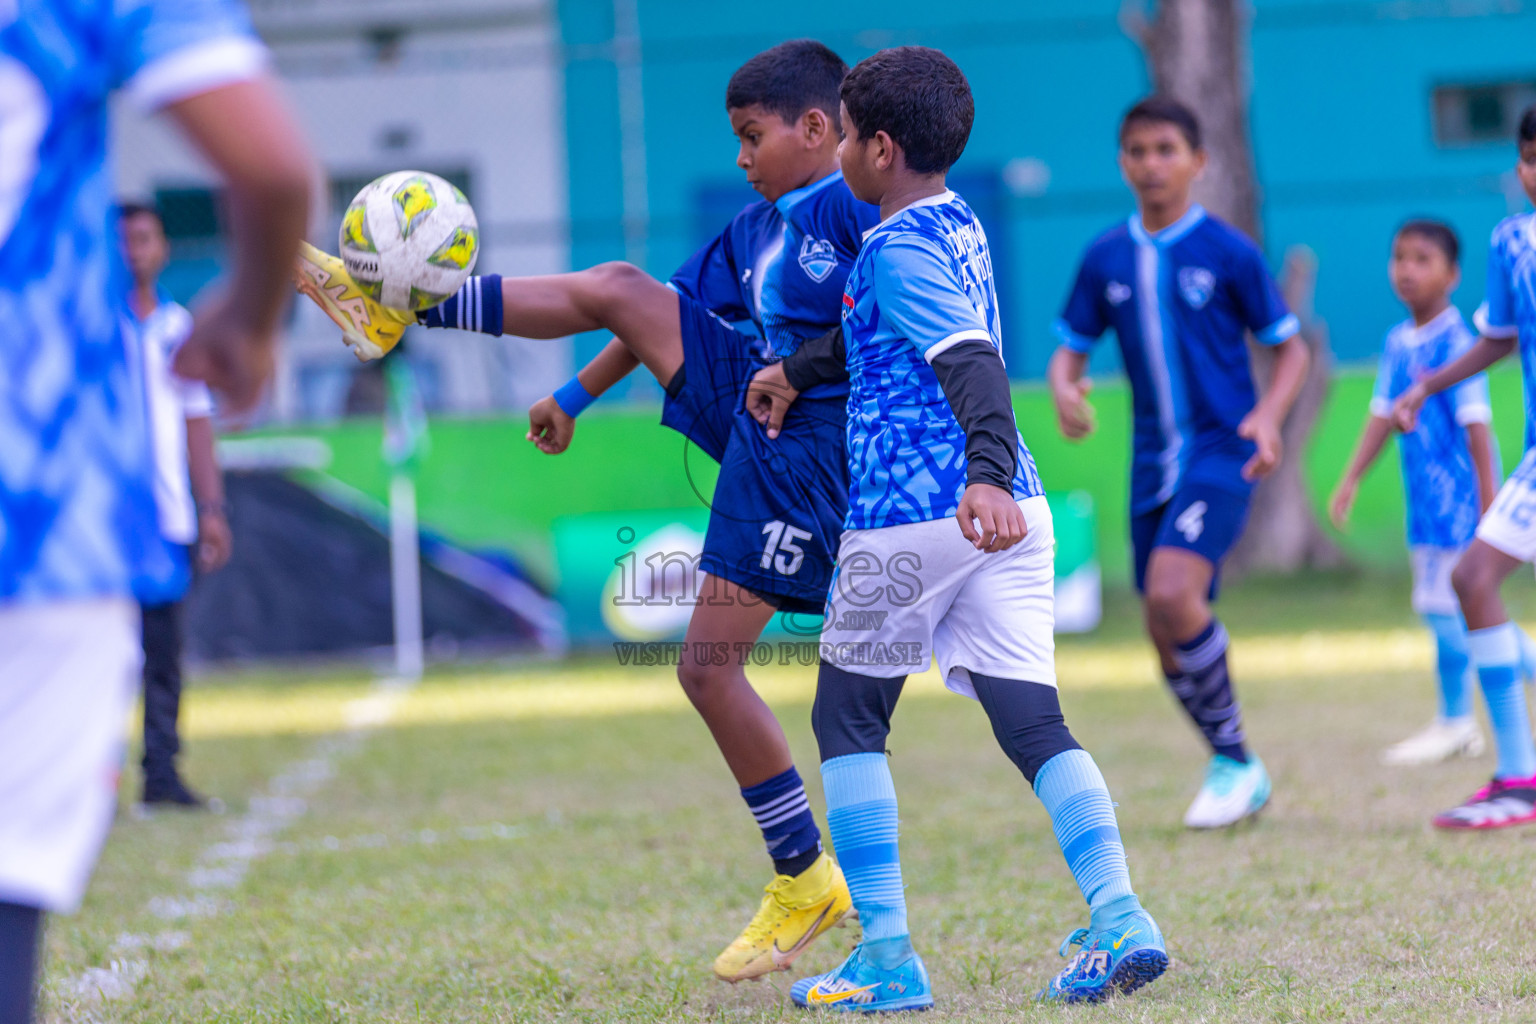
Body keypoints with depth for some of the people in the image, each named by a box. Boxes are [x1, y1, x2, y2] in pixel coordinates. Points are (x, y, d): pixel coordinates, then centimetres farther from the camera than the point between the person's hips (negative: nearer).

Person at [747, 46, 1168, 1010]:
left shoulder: (898, 248, -10)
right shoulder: (959, 225, 17)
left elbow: (974, 361, -26)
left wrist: (987, 472, -41)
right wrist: (797, 369, 50)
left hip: (910, 514, -7)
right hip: (1012, 511, 7)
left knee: (848, 718, 8)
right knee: (1033, 721, 3)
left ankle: (887, 957, 4)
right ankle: (1119, 917, -15)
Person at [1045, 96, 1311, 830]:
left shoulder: (1227, 251, -4)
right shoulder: (1105, 259, 7)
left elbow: (1290, 347, 2)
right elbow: (1071, 349, 13)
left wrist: (1269, 415, -16)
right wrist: (1064, 390, -10)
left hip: (1222, 451, -5)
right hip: (1153, 461, 5)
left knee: (1172, 594, -25)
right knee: (1168, 636, 5)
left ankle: (1234, 759, -9)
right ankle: (1237, 773, 23)